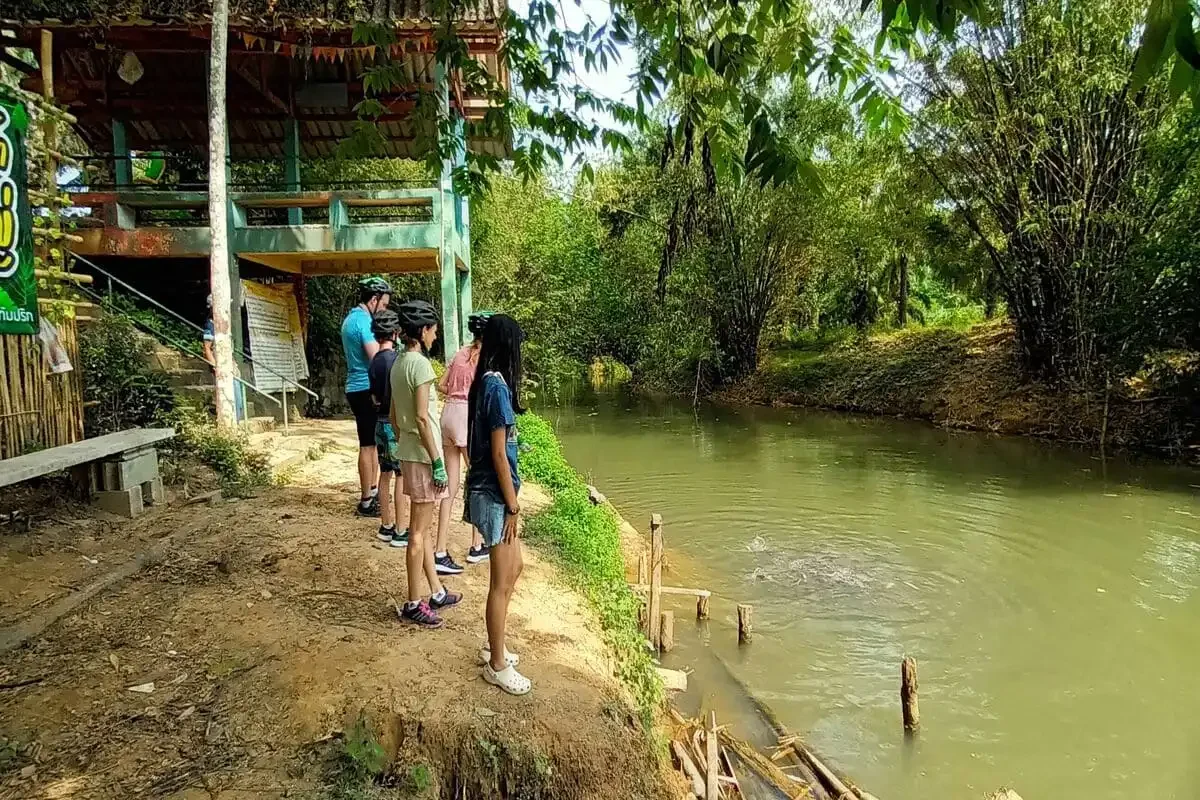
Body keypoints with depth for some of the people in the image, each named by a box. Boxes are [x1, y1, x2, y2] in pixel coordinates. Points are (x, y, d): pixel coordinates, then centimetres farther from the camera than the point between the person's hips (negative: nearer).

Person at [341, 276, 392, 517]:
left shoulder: (351, 318, 15)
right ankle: (366, 502, 2)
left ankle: (372, 491, 28)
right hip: (367, 389, -10)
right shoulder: (364, 321, -17)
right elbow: (377, 358, -24)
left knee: (372, 442, 18)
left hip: (357, 387, 10)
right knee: (368, 445, -4)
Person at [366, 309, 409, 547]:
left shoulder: (374, 362, 7)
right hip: (397, 423, -7)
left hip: (381, 422, 7)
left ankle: (386, 526, 21)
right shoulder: (396, 359, -16)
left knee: (386, 474, 13)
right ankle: (400, 531, 2)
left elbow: (375, 398, 11)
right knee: (402, 476, -2)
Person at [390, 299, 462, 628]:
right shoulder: (420, 363, -17)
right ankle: (414, 604, 8)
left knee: (422, 527, 16)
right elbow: (421, 418, -21)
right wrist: (438, 462, -17)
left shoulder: (398, 363, 10)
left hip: (407, 452, 9)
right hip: (422, 454, -9)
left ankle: (437, 593, 28)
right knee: (419, 532, -1)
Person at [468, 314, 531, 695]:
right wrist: (512, 507, -15)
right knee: (501, 583, 3)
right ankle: (497, 666, 18)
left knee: (513, 568, 21)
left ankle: (493, 647, 34)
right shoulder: (497, 386, -21)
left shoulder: (487, 381, 8)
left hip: (490, 491, 10)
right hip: (494, 495, -10)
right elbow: (498, 454, -20)